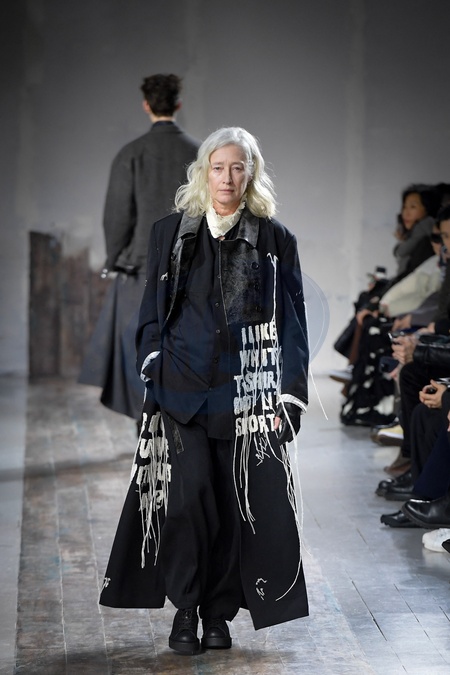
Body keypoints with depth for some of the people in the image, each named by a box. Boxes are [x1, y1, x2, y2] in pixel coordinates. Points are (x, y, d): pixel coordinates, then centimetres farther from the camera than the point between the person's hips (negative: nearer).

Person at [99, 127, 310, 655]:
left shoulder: (274, 239, 5)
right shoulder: (171, 232, 9)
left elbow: (291, 321, 4)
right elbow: (152, 312, 11)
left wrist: (289, 395, -3)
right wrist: (154, 377, 0)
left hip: (247, 389, 0)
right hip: (183, 387, 0)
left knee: (235, 501, 0)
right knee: (189, 492, -12)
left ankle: (218, 612, 11)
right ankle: (184, 611, 0)